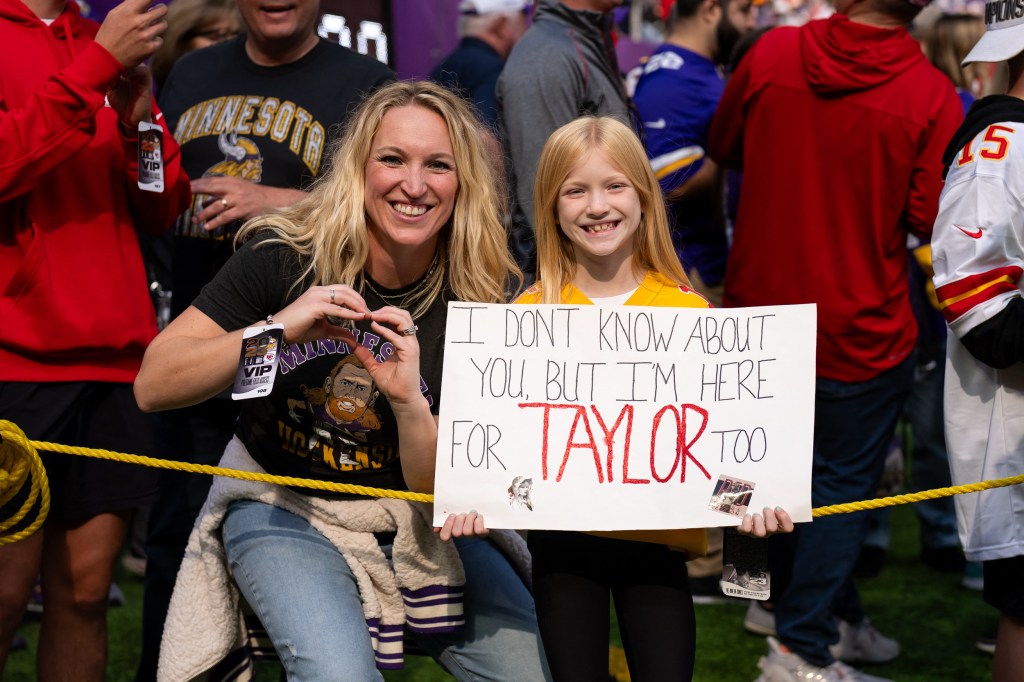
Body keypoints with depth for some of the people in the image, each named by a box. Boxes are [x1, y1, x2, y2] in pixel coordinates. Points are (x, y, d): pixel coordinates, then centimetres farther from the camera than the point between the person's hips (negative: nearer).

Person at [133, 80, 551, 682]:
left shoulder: (483, 294, -12)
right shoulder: (285, 255, -15)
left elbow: (440, 487, -12)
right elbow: (153, 387, -19)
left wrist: (407, 400, -32)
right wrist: (274, 330, -32)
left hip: (410, 516, 3)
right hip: (281, 503, -3)